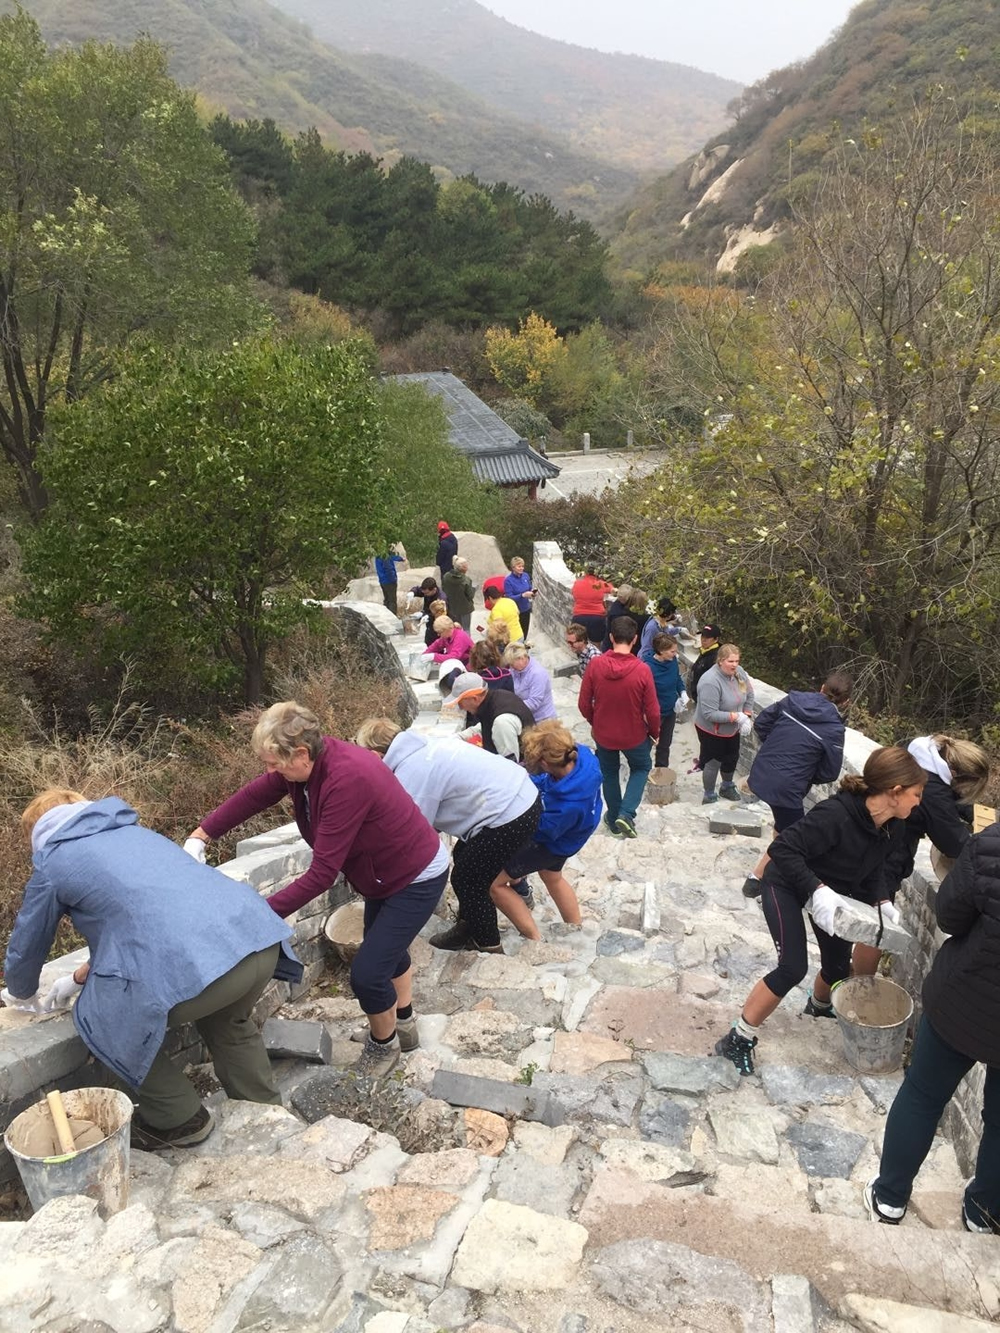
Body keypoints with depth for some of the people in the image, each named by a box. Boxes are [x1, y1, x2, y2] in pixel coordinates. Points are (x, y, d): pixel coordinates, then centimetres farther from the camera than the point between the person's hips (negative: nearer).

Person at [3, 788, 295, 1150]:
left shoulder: (52, 860, 17)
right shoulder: (133, 830, 33)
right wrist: (79, 977, 54)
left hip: (190, 966, -7)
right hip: (260, 935, 7)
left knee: (98, 1021, 21)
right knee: (227, 1019, 37)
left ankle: (181, 1121, 28)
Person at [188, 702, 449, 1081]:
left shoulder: (346, 780, -39)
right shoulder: (304, 761, -14)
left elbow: (322, 873, -36)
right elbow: (253, 795, -1)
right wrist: (199, 837, -6)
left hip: (417, 877, -9)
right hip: (383, 872, 10)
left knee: (367, 972, -7)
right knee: (387, 947, 28)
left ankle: (383, 1045, 23)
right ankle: (404, 1023, 52)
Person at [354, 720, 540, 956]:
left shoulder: (408, 776, -16)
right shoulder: (422, 749, 11)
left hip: (511, 816, -9)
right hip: (522, 794, 9)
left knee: (467, 880, 7)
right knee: (463, 857, 22)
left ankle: (488, 948, 24)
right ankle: (468, 928, 39)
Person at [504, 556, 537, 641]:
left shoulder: (526, 575, -2)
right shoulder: (508, 580, -20)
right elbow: (509, 597, -21)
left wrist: (532, 591, -12)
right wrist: (523, 595, -32)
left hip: (526, 609, 6)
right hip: (516, 611, -6)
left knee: (525, 632, 20)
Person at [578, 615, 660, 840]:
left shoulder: (595, 665, -19)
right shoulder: (642, 670, -23)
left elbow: (584, 704, -9)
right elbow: (652, 711, -15)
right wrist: (654, 732, 5)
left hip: (603, 734, 2)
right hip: (634, 735, -1)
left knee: (609, 773, 26)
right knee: (641, 767, 26)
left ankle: (614, 818, 40)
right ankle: (626, 813, 12)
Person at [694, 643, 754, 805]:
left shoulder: (739, 672, -12)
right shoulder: (711, 682, -34)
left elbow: (749, 695, 3)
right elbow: (710, 714, -33)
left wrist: (747, 717, -8)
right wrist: (736, 716, -31)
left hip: (732, 729, 7)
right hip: (712, 731, -7)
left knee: (732, 759, 24)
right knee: (713, 763, 9)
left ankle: (727, 787, 50)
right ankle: (709, 797, 30)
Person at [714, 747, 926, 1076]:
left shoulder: (885, 828, -11)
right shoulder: (836, 814, -37)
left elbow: (873, 871, 3)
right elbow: (782, 849, -38)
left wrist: (881, 903, -13)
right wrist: (817, 890, -45)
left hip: (832, 892, 8)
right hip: (786, 886, -7)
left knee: (838, 964, 15)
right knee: (793, 968, -19)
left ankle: (819, 1005, 52)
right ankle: (738, 1040, -5)